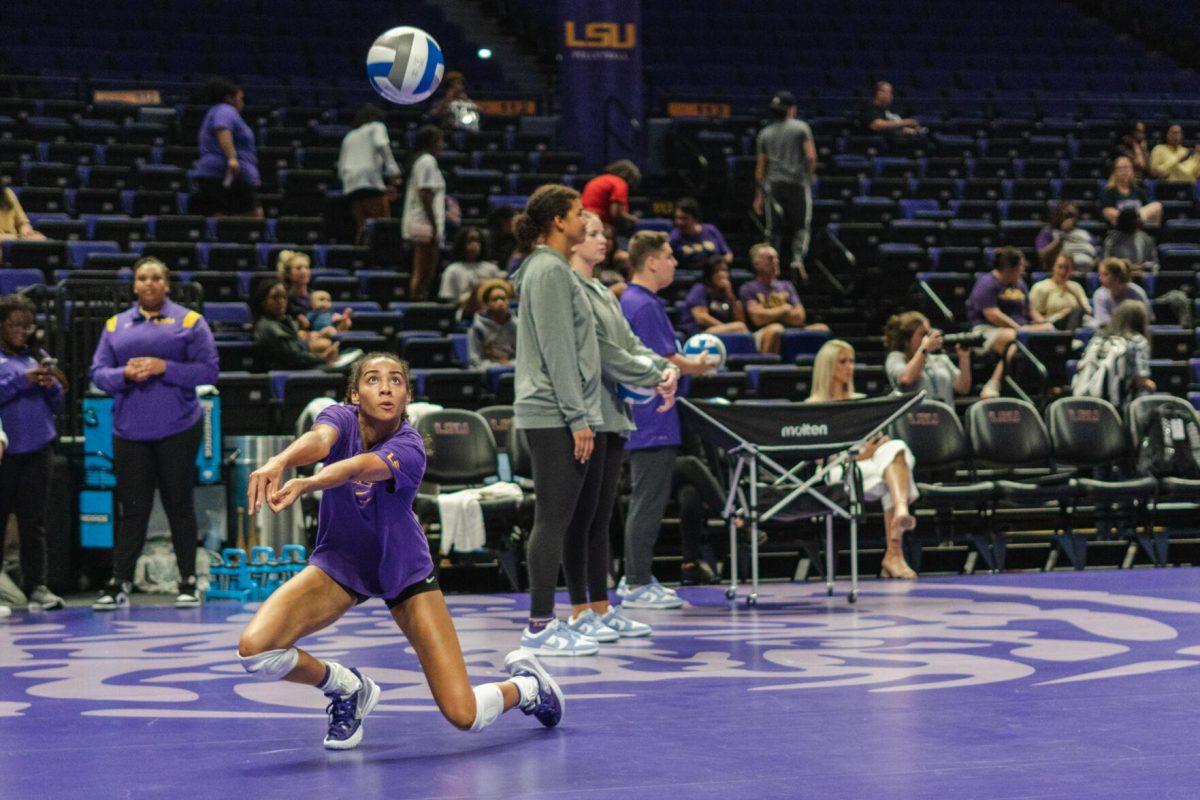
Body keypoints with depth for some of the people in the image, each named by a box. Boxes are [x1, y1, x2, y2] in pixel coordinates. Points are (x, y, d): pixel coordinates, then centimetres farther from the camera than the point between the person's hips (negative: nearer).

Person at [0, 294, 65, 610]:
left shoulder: (38, 356, 13)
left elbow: (57, 404, 14)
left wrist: (51, 386, -6)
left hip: (37, 449, 4)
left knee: (34, 522, 5)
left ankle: (36, 587, 7)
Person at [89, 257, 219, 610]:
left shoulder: (189, 321, 3)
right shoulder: (115, 326, 12)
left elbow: (208, 370, -5)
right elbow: (98, 372, 6)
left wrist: (164, 368, -15)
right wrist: (125, 375, -14)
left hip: (177, 429, -2)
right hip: (130, 431, 2)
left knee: (179, 505, 4)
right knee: (132, 508, 2)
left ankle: (188, 582, 10)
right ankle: (118, 584, 6)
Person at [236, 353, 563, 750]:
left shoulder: (409, 448, -25)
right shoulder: (342, 418, -18)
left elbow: (357, 467, -46)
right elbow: (318, 440, -42)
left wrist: (304, 485, -67)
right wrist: (278, 463, -65)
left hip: (404, 571, -3)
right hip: (338, 563, 3)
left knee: (464, 715, -13)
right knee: (254, 648, -23)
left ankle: (524, 684, 25)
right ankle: (348, 688, 8)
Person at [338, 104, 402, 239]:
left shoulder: (349, 136, 30)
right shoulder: (377, 126, 13)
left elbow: (341, 170, 24)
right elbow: (381, 144, -10)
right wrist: (392, 168, -12)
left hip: (350, 187, 6)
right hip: (371, 182, -6)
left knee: (361, 229, 4)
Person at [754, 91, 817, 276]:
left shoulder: (765, 134, 10)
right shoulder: (801, 127, 0)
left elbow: (760, 168, 9)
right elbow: (811, 156, -8)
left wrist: (758, 196, 13)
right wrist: (809, 176, 10)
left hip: (773, 184, 3)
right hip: (797, 183, -3)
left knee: (777, 229, 8)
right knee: (801, 225, 4)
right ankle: (798, 257, -17)